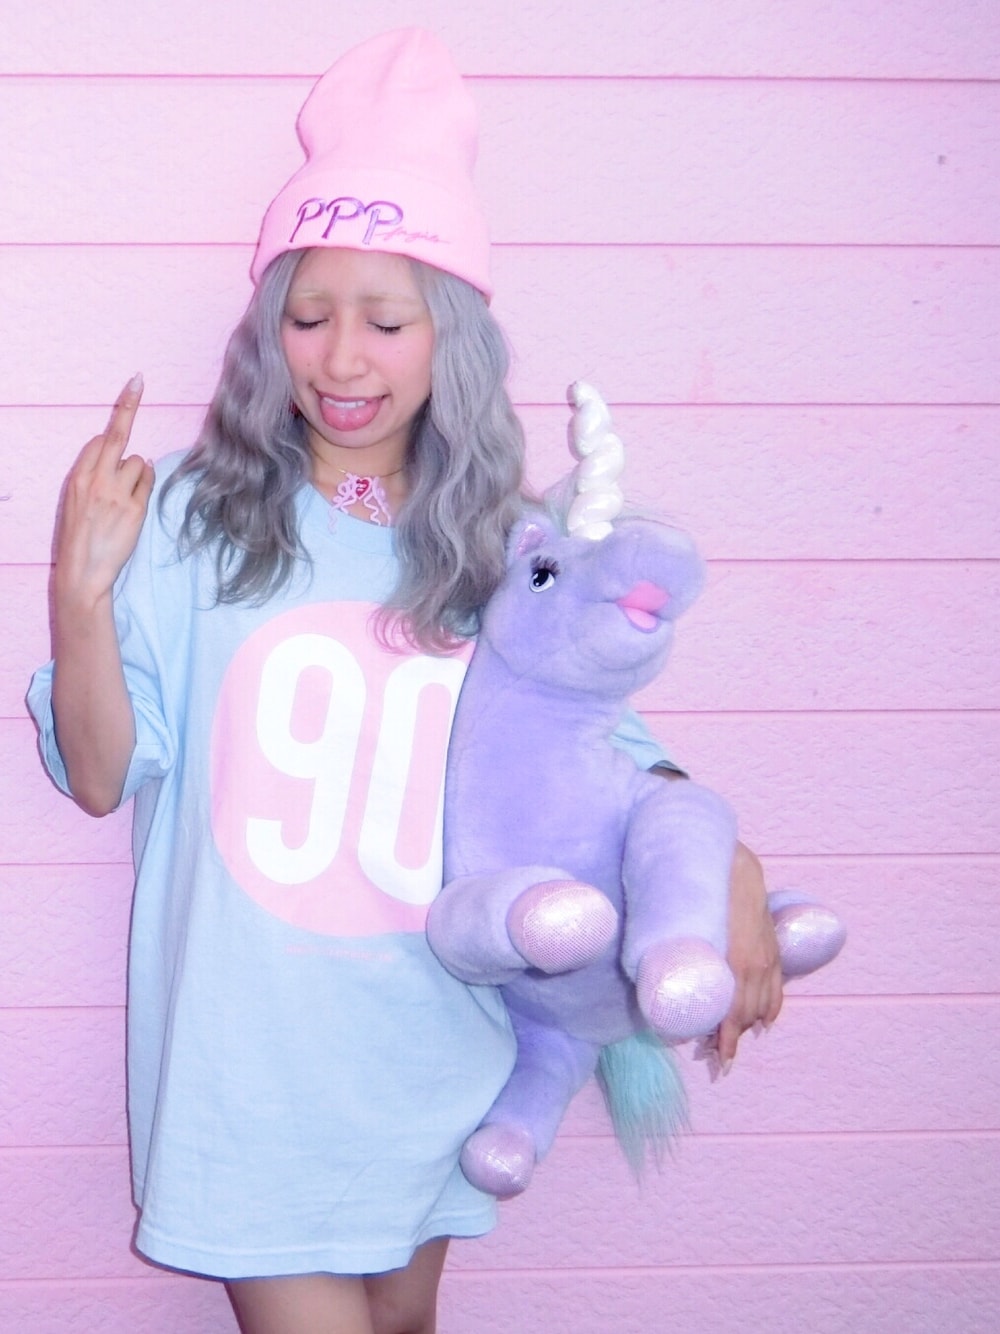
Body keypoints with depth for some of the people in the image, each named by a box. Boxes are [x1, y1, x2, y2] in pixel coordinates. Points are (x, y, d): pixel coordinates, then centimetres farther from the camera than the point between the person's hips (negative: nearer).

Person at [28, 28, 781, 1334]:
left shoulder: (509, 551, -1)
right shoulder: (196, 519, -8)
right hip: (251, 1069, -3)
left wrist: (722, 859, -8)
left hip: (435, 1061, 3)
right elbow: (103, 778, -7)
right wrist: (81, 596, -21)